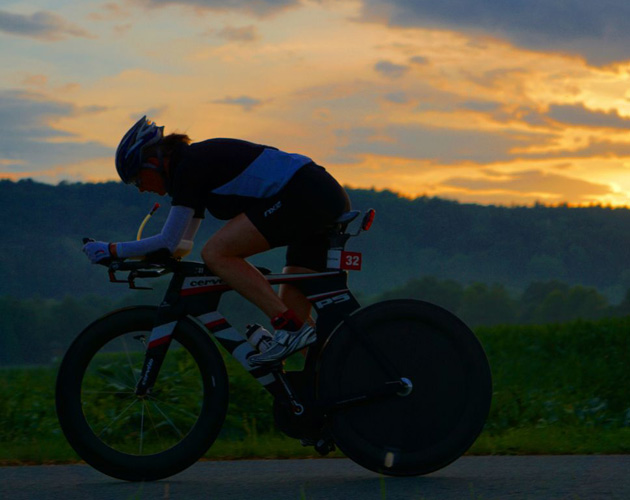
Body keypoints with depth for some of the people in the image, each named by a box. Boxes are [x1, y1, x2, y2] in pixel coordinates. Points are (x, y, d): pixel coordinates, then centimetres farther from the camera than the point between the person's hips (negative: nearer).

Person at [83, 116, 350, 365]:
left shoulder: (188, 167, -7)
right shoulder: (196, 164, 22)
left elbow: (168, 242, -9)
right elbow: (181, 243, 28)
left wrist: (112, 250, 0)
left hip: (303, 196, -10)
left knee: (216, 253, -12)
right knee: (292, 306, 8)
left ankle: (292, 330, -17)